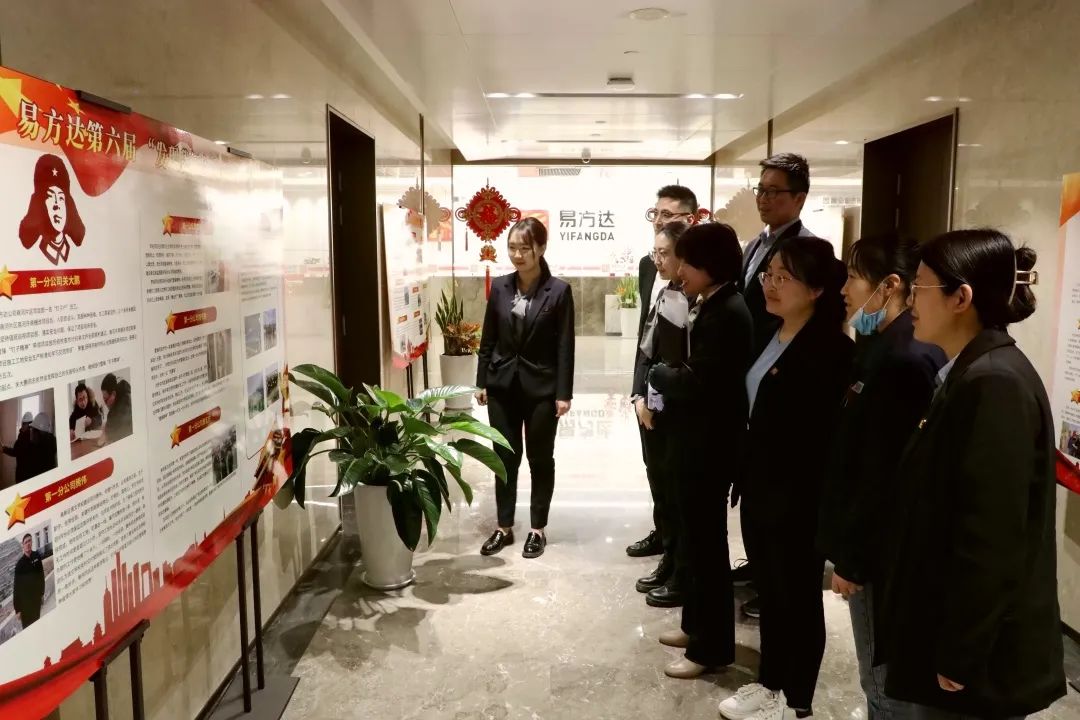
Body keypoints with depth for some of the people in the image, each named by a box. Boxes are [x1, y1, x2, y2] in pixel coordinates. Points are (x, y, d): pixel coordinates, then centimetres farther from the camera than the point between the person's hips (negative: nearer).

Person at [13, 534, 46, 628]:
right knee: (27, 627, 5)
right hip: (25, 602, -4)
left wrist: (42, 593, 13)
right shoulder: (20, 563, -17)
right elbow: (16, 587, -14)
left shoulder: (37, 557, -5)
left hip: (37, 598, 4)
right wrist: (17, 609, -13)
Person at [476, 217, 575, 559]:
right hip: (502, 385, 3)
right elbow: (488, 338, 7)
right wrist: (481, 381, 5)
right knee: (505, 458, 11)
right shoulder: (499, 287, 3)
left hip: (541, 387, -3)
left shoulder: (558, 291, -8)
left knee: (540, 459, 9)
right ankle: (504, 527, 23)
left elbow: (565, 346, -8)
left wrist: (564, 393, -11)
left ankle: (538, 529, 23)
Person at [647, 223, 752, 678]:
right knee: (696, 539, 20)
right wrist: (669, 380, -6)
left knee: (705, 544, 2)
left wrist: (659, 375, -10)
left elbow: (697, 382, -26)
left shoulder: (726, 313, -21)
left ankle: (712, 647, 17)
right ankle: (697, 625, 36)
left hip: (708, 447, -10)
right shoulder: (713, 308, 9)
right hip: (697, 442, 10)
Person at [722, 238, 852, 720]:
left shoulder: (831, 349, -18)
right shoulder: (769, 334, 7)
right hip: (760, 488, 8)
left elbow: (829, 434, -19)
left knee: (799, 597, 10)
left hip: (799, 498, -8)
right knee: (768, 591, 20)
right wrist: (744, 477, 9)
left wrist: (810, 500, -18)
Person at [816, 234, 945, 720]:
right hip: (872, 545, 9)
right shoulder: (884, 349, 10)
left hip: (879, 552, -9)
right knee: (883, 676, 21)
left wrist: (853, 557, -16)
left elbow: (885, 476, -23)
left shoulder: (905, 360, -22)